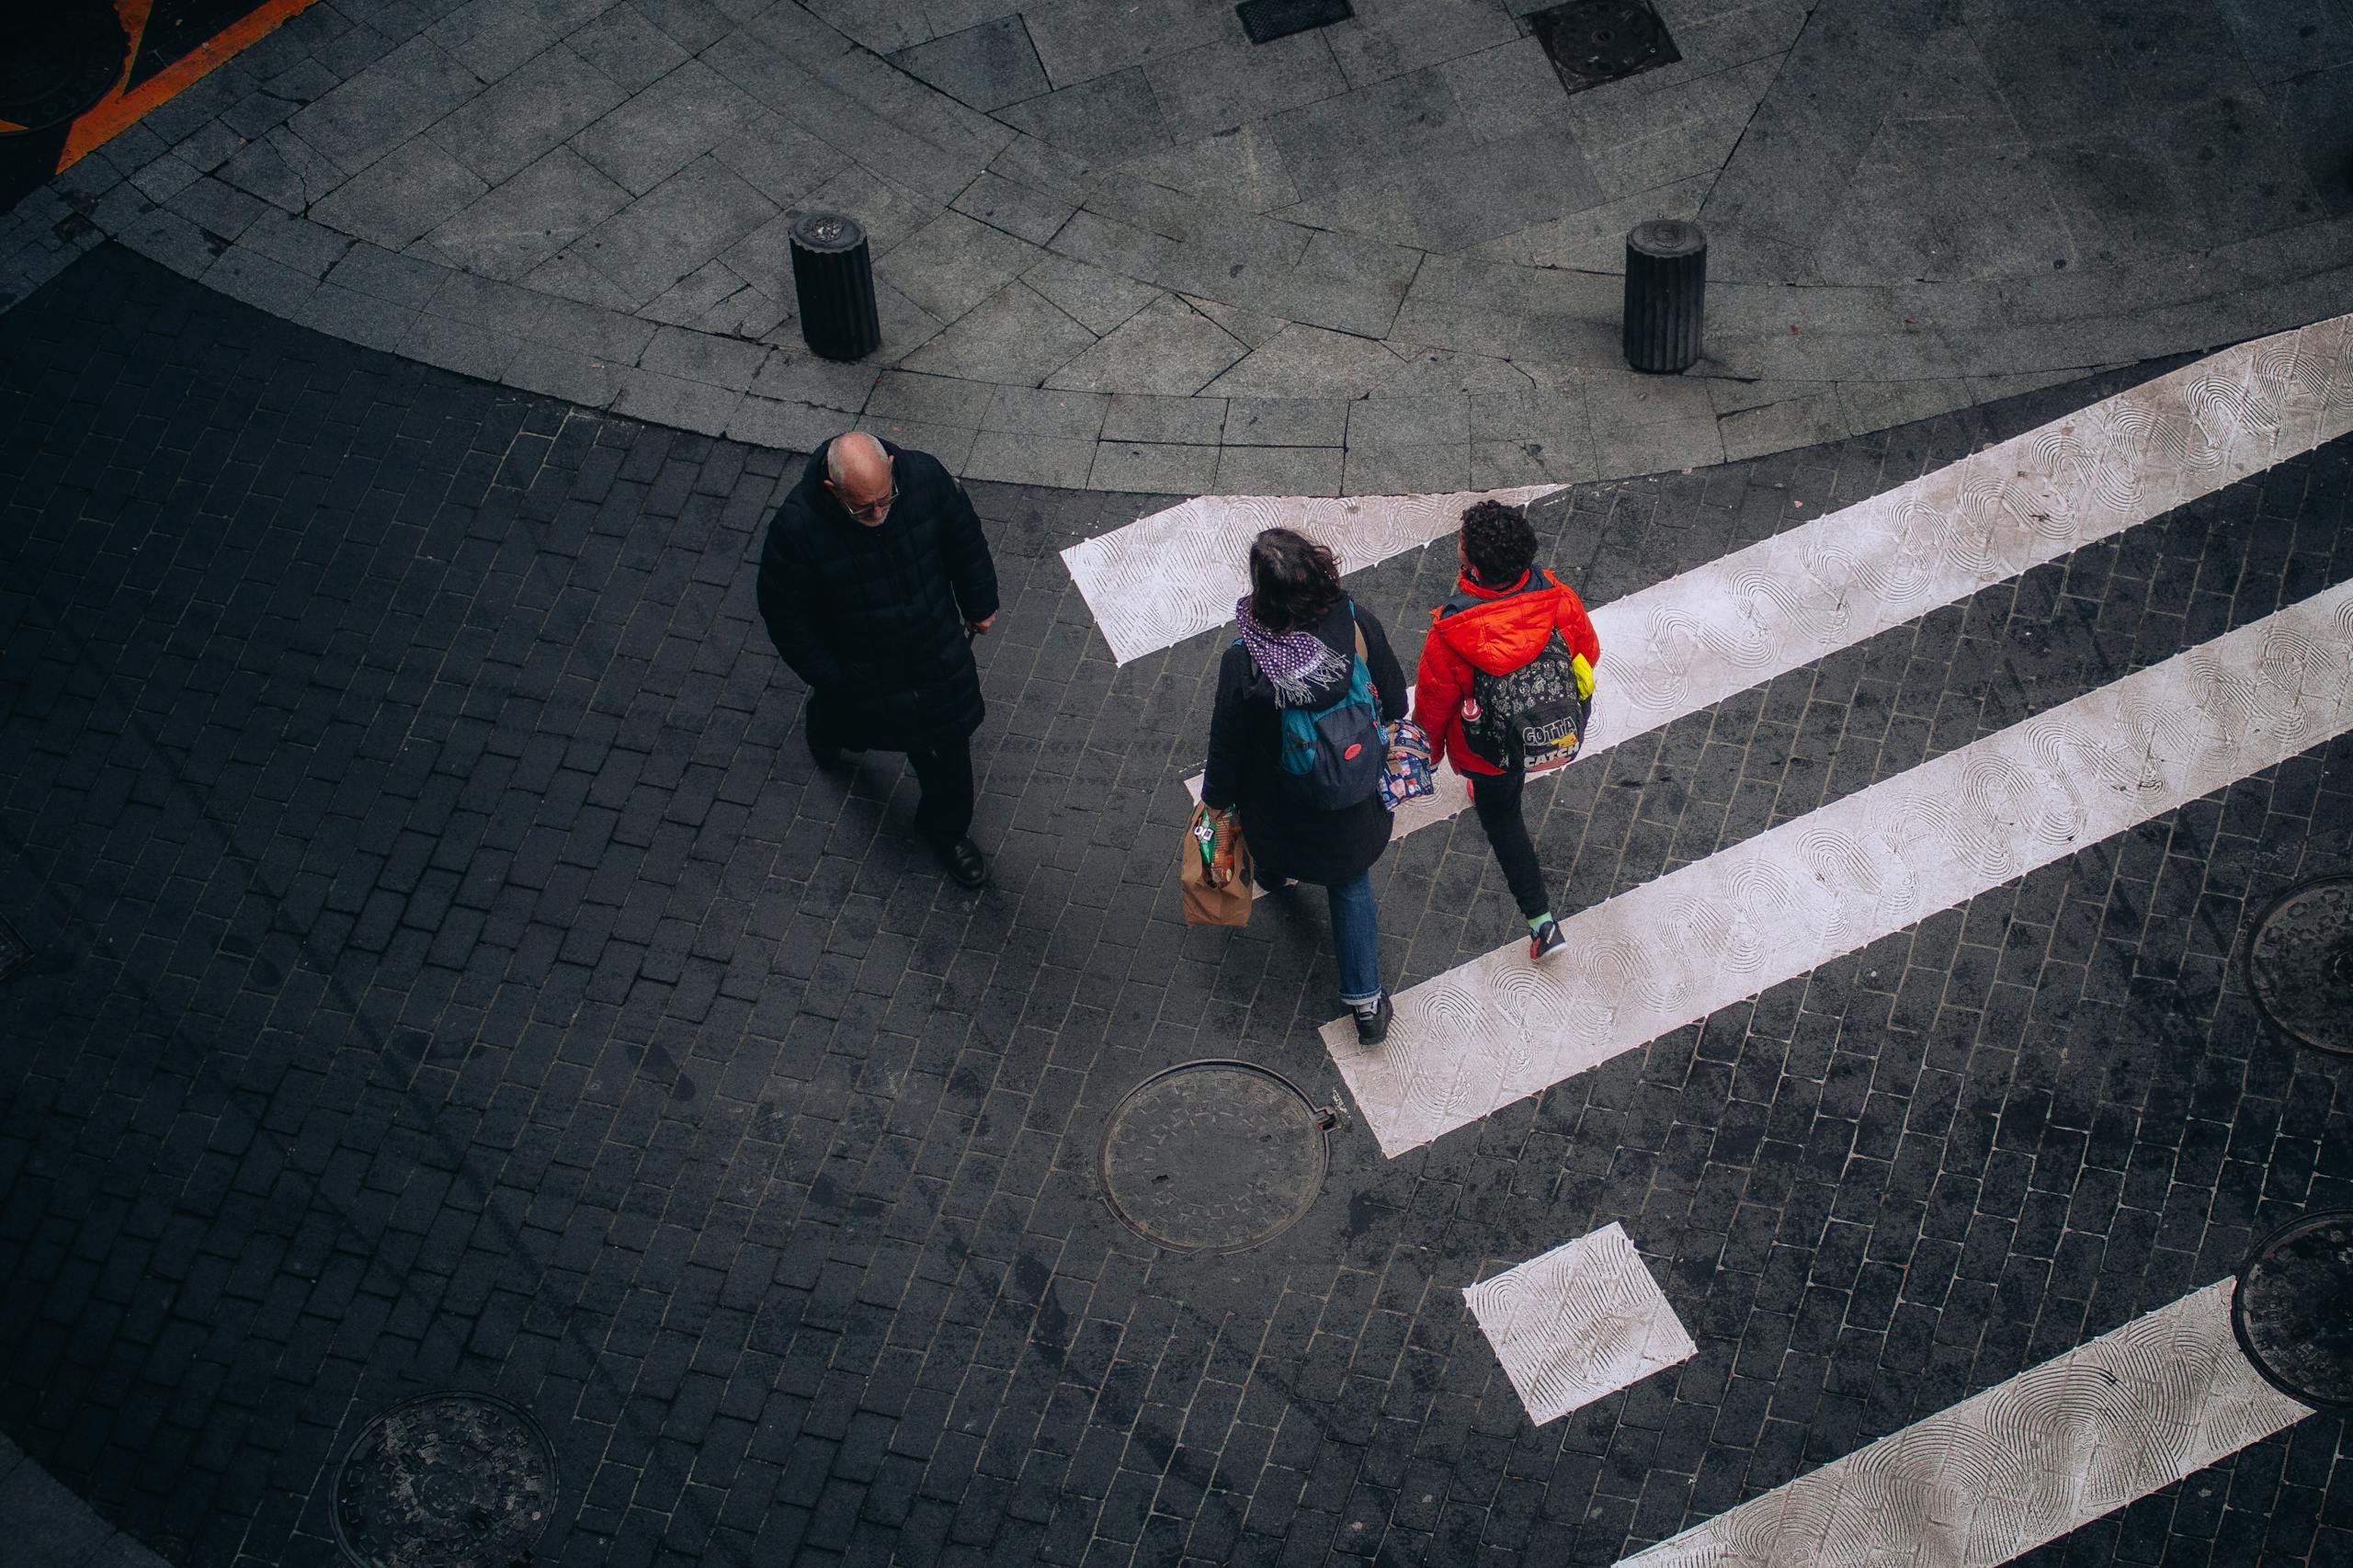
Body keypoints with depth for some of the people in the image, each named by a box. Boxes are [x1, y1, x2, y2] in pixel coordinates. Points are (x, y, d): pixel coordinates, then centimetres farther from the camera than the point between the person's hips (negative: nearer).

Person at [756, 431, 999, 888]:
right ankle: (823, 724, 71)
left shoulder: (924, 476, -28)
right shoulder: (797, 527, -36)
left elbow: (965, 539, -6)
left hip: (939, 657, 2)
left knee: (947, 748, 20)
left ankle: (946, 831, 51)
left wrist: (980, 606, 8)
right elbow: (785, 613, -19)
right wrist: (826, 677, -10)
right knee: (850, 722, 32)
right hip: (858, 673, -2)